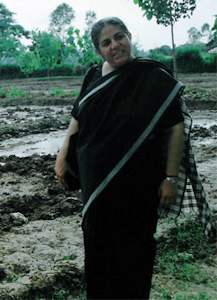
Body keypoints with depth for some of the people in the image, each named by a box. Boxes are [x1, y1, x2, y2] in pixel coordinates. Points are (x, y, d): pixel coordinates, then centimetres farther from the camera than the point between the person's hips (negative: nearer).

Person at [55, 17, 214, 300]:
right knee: (97, 244, 16)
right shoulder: (94, 76, 4)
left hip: (137, 184, -4)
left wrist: (171, 178, -15)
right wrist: (63, 157, 9)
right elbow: (78, 118, 14)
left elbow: (175, 128, -11)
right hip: (96, 180, 5)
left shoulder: (155, 77, -10)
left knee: (133, 247, 7)